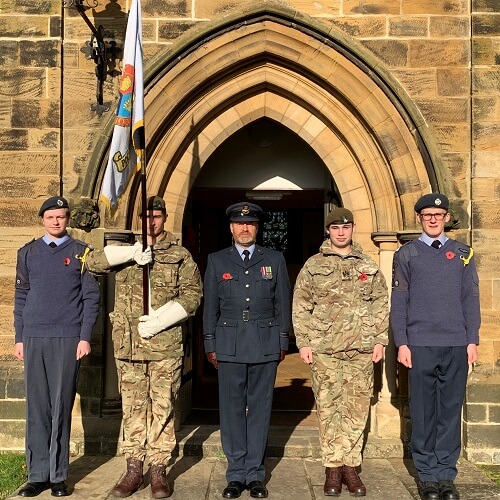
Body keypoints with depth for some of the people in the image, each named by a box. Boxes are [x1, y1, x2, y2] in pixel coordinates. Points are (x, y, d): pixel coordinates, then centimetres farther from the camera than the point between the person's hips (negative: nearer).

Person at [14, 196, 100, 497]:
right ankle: (38, 475, 11)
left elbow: (91, 298, 2)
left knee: (61, 406, 1)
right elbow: (21, 297, 13)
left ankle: (59, 475, 9)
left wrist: (85, 337, -6)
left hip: (68, 339, -2)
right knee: (37, 407, 4)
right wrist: (19, 338, 7)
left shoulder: (81, 252, 5)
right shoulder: (28, 253, 12)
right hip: (34, 338, 2)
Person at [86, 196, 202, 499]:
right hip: (128, 345, 2)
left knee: (162, 408, 2)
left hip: (166, 346, -2)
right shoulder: (125, 251, 11)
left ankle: (159, 471, 11)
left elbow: (192, 294, -1)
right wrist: (131, 253, -18)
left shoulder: (180, 255, 6)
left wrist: (158, 320, -11)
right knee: (132, 408, 7)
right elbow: (93, 263, -6)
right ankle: (134, 470, 16)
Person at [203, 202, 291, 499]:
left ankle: (255, 474, 12)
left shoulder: (275, 260, 9)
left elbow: (283, 303, 10)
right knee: (232, 409, 2)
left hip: (265, 345, 0)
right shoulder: (217, 261, 9)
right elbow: (210, 307, 10)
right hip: (229, 346, 0)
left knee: (260, 408, 3)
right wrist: (210, 345, 5)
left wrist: (283, 342, 6)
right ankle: (236, 474, 12)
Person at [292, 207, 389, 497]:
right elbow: (301, 307, 3)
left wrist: (380, 340, 3)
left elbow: (381, 305, 10)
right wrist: (304, 342, -3)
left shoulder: (369, 266, 10)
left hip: (361, 350, 2)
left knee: (357, 408, 4)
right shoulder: (313, 266, 5)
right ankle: (333, 468, 12)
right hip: (324, 350, -1)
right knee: (328, 408, 2)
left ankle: (351, 466, 14)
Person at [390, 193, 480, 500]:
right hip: (420, 345, -1)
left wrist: (472, 340, 1)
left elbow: (471, 299, 9)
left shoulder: (463, 253, 11)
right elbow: (398, 302, 4)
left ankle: (446, 474, 14)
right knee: (423, 412, 4)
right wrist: (401, 343, -3)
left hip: (457, 346, 1)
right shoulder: (406, 255, 6)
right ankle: (428, 475, 14)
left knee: (451, 410, 4)